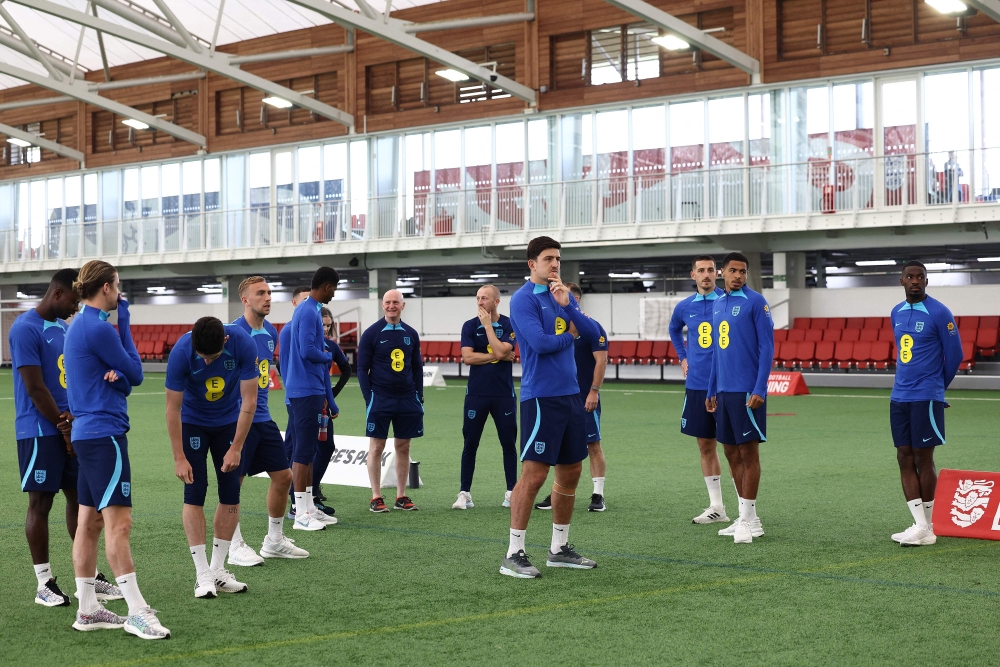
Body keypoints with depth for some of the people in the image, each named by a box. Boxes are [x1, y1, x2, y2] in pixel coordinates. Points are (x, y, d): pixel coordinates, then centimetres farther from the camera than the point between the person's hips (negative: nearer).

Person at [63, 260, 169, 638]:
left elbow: (127, 379, 13)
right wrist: (124, 324, 4)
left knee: (89, 522, 10)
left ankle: (87, 610, 13)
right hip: (104, 433, -10)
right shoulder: (99, 328, -15)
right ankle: (137, 613, -12)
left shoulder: (79, 326, 15)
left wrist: (116, 374, -11)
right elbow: (136, 374, -2)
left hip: (86, 433, 10)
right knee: (118, 522, -11)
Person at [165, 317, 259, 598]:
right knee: (195, 493, -9)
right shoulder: (181, 352, -29)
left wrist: (236, 448, -17)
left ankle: (218, 570, 9)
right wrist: (179, 458, -20)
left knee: (231, 495, -1)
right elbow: (173, 408, -20)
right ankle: (202, 575, -5)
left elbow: (249, 400, -18)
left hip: (229, 422, 2)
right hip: (193, 424, -2)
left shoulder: (242, 344, -27)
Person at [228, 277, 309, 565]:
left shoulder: (271, 333, 9)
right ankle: (236, 547, 10)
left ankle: (274, 541, 23)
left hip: (262, 417, 8)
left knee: (283, 476, 10)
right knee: (233, 482, -1)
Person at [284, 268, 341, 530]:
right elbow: (307, 351, -25)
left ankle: (309, 508, 18)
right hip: (306, 391, -10)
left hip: (311, 391, 10)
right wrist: (328, 356, -2)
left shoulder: (308, 310, 17)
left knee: (308, 451, 12)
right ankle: (301, 514, -5)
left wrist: (327, 399, 22)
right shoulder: (309, 312, -14)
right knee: (303, 451, -7)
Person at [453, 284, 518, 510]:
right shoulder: (470, 326, 2)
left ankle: (511, 493, 12)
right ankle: (464, 494, 8)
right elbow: (467, 357, -9)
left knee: (508, 443, 4)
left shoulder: (509, 325, -1)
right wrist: (500, 357, -10)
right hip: (476, 394, 1)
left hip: (504, 394, -1)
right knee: (470, 444, 3)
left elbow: (500, 351, -17)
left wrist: (487, 325, -12)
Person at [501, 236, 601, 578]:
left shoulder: (563, 295, 13)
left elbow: (593, 332, 4)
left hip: (570, 394, 8)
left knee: (571, 472, 11)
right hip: (541, 396, -8)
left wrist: (567, 306, -10)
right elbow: (540, 342, -20)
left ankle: (560, 548, 22)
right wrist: (569, 336, -2)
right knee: (534, 474, -9)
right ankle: (514, 554, -4)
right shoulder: (523, 299, -8)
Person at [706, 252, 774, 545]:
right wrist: (711, 391, 17)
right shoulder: (718, 304, 13)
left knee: (748, 452, -2)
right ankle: (746, 518, 17)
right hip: (724, 390, 7)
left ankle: (748, 521, 3)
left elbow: (766, 348, -11)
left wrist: (759, 389, -18)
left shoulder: (755, 302, -7)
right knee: (732, 453, 10)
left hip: (747, 391, -7)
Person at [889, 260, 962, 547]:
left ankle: (927, 527, 10)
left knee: (923, 459, -1)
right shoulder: (897, 313, 12)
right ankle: (920, 526, 6)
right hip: (899, 397, 6)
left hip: (925, 398, -6)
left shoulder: (939, 313, -8)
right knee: (905, 458, 3)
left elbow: (954, 354, -3)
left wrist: (938, 385, 9)